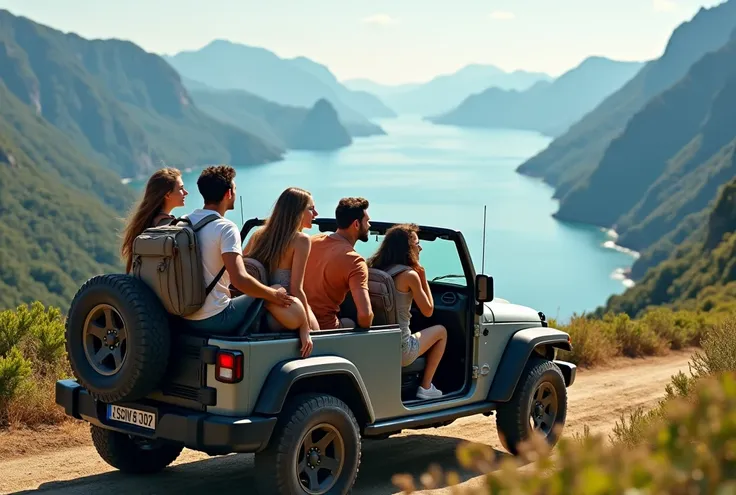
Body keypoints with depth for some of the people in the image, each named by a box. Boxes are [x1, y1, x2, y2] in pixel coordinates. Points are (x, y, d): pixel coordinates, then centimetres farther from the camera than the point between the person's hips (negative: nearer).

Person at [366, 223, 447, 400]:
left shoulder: (374, 269, 5)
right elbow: (428, 311, -4)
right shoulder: (410, 274, -14)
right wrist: (423, 278, 2)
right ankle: (425, 387, 21)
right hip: (400, 351, -7)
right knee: (441, 331, 21)